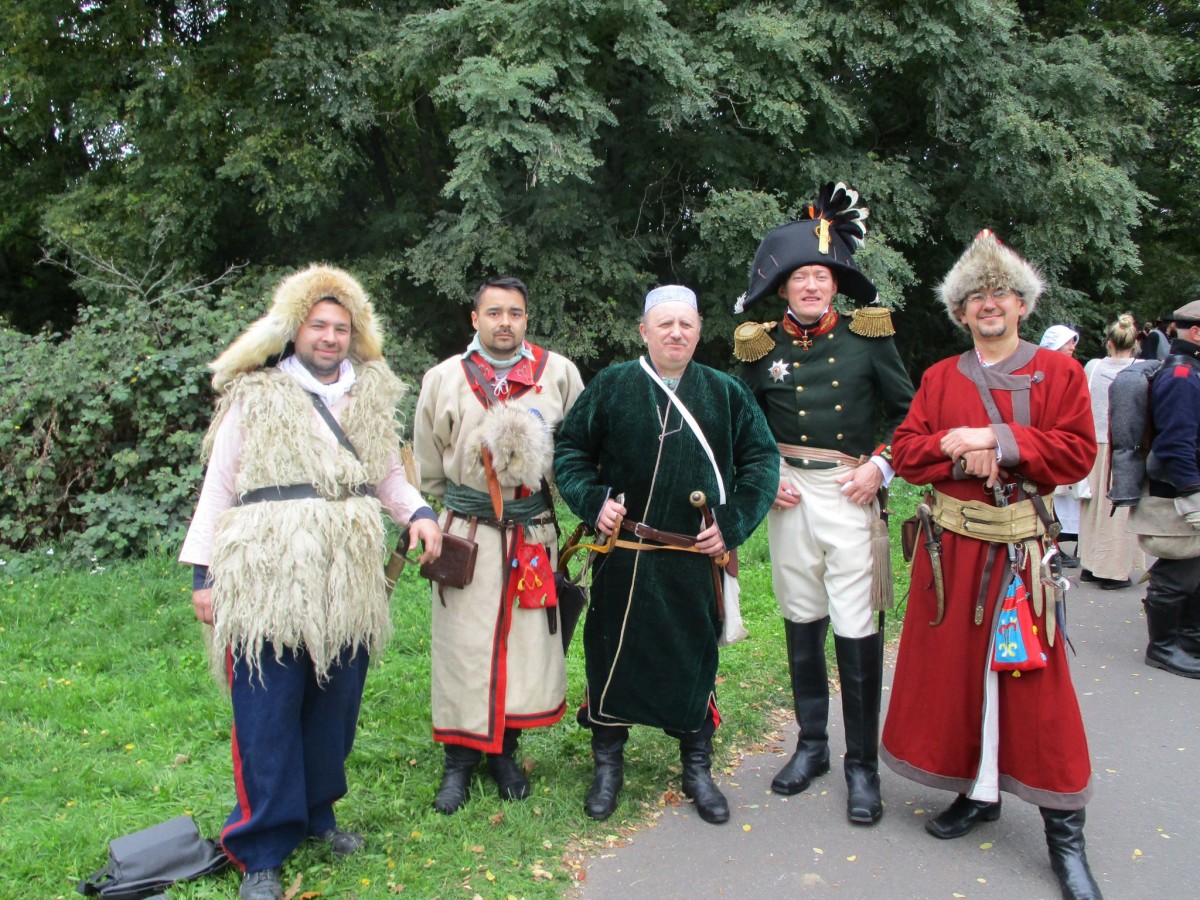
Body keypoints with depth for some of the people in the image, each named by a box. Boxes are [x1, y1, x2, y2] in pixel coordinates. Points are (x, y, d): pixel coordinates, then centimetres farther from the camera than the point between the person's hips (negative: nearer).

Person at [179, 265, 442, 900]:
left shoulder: (372, 398, 11)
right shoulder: (255, 397, 2)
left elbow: (390, 476, 19)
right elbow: (219, 487, 4)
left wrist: (418, 513, -1)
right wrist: (204, 572, 0)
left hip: (348, 583, 4)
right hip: (267, 582, -3)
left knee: (335, 705, 12)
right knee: (268, 716, 1)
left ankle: (314, 812, 33)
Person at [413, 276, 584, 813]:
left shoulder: (559, 374, 2)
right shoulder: (443, 378, 5)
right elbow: (428, 467, 14)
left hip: (534, 532, 1)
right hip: (465, 535, 0)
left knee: (526, 643, 6)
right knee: (463, 645, 2)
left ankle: (504, 752, 24)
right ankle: (459, 760, 18)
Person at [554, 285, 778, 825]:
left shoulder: (725, 393, 5)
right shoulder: (611, 387, 2)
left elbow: (762, 459, 8)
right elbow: (570, 449, 9)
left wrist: (733, 524, -2)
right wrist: (592, 500, -6)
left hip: (696, 560, 1)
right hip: (623, 558, 0)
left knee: (696, 662, 10)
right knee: (612, 657, 8)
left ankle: (698, 770, 30)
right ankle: (607, 767, 27)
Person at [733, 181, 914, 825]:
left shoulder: (868, 336, 0)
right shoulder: (761, 347, 4)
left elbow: (907, 410, 6)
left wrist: (880, 465, -6)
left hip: (851, 492, -2)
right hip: (789, 495, 3)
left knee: (857, 630, -4)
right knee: (800, 622, 12)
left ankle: (863, 764, 10)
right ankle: (812, 744, 28)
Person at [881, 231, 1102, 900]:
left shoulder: (1060, 372, 3)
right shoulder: (939, 378, 10)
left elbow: (1077, 451, -7)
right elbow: (906, 450, 3)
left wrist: (998, 442, -16)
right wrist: (958, 453, -15)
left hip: (1021, 547, -3)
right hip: (951, 546, 3)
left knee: (1034, 677, 0)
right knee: (954, 668, 8)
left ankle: (1065, 832, 13)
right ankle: (978, 791, 28)